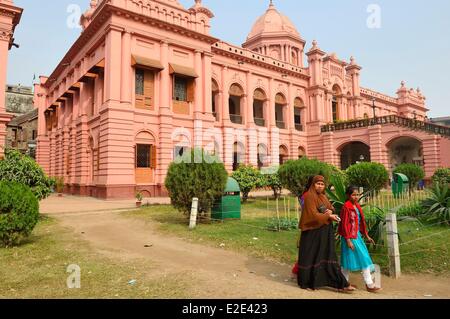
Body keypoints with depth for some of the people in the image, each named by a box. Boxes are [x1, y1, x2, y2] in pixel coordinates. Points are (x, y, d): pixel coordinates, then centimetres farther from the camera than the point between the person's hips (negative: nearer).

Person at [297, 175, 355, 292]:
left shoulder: (323, 196, 13)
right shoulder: (309, 196, -12)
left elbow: (331, 208, 16)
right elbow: (313, 214, -18)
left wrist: (330, 211, -6)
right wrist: (328, 216, -14)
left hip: (325, 231, 8)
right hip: (313, 231, -8)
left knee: (328, 256, 9)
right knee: (311, 256, 3)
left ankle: (340, 284, 12)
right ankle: (306, 282, 17)